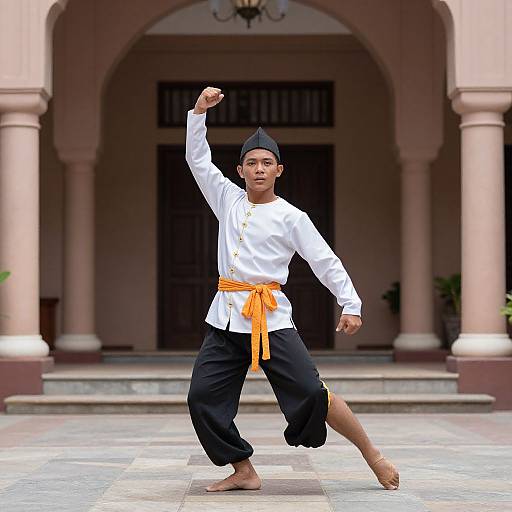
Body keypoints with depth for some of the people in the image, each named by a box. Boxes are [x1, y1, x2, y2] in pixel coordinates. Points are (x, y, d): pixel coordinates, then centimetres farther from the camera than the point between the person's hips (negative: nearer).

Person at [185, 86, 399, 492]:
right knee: (202, 398, -4)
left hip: (271, 319, -5)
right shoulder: (229, 200, 13)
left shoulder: (291, 217, 1)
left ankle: (373, 456, 2)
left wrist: (351, 305, -11)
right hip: (225, 318, 5)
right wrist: (200, 110, 5)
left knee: (311, 393, -13)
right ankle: (244, 472, 8)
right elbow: (198, 158, 16)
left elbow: (326, 261, -2)